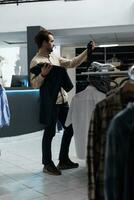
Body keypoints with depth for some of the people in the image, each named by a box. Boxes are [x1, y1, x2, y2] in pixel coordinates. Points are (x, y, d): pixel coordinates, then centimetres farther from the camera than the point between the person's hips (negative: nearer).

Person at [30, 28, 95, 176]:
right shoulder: (36, 61, -11)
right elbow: (34, 84, -15)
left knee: (69, 128, 14)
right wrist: (43, 74, -32)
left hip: (62, 100, 8)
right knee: (50, 133, 1)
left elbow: (72, 63, 16)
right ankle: (47, 164, 16)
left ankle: (63, 160, 27)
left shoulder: (54, 57, 12)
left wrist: (87, 51, 14)